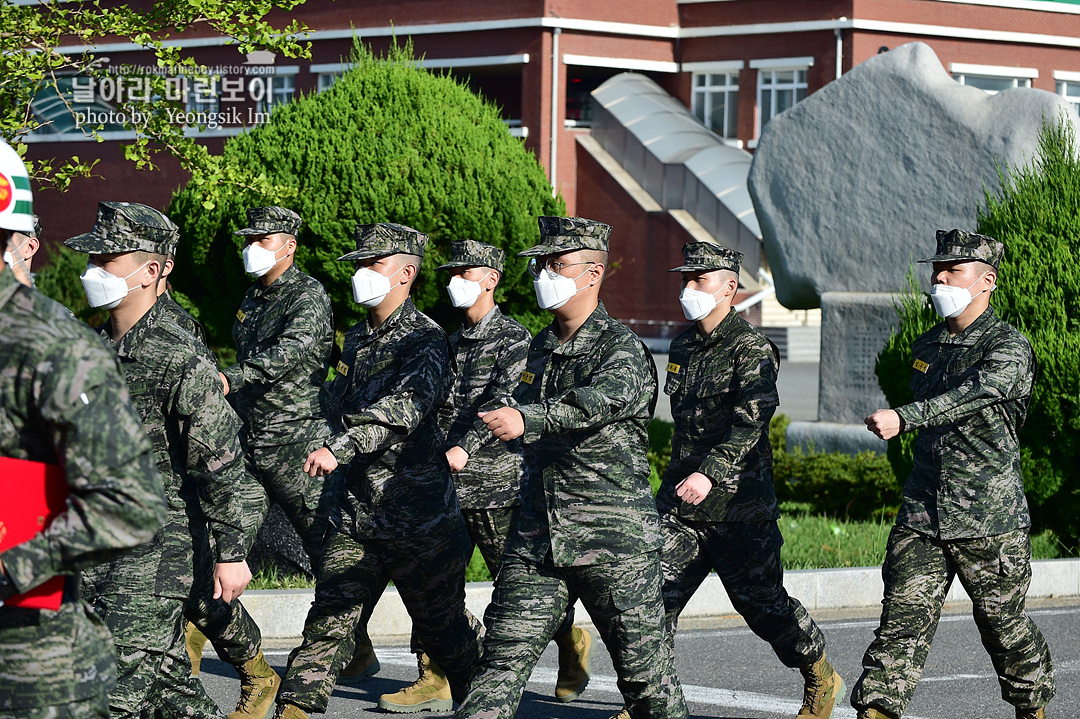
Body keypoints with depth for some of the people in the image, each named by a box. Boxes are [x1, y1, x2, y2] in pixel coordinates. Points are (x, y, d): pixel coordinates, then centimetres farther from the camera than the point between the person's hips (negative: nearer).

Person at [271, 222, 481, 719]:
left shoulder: (425, 340, -12)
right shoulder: (356, 340, 13)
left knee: (443, 626, 7)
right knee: (329, 619, -4)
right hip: (357, 511, 6)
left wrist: (339, 449, -40)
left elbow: (403, 407, -30)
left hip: (417, 512, -6)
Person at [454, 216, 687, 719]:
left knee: (644, 668, 2)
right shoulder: (540, 348, 16)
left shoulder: (621, 348, -8)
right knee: (503, 659, -3)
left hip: (614, 543, -6)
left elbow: (606, 398, -30)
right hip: (536, 540, 6)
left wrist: (527, 419, -44)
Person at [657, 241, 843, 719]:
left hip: (739, 505, -6)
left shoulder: (752, 349, -11)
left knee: (762, 604, 4)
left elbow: (750, 422, -25)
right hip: (681, 502, 6)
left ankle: (820, 677, 26)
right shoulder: (682, 347, 12)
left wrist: (711, 473, -37)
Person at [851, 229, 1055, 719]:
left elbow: (977, 393, -30)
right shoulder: (925, 347, 13)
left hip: (989, 520, -5)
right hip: (921, 514, 5)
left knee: (1003, 624, 10)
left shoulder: (1009, 348, -10)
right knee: (903, 620, -7)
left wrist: (904, 418, -44)